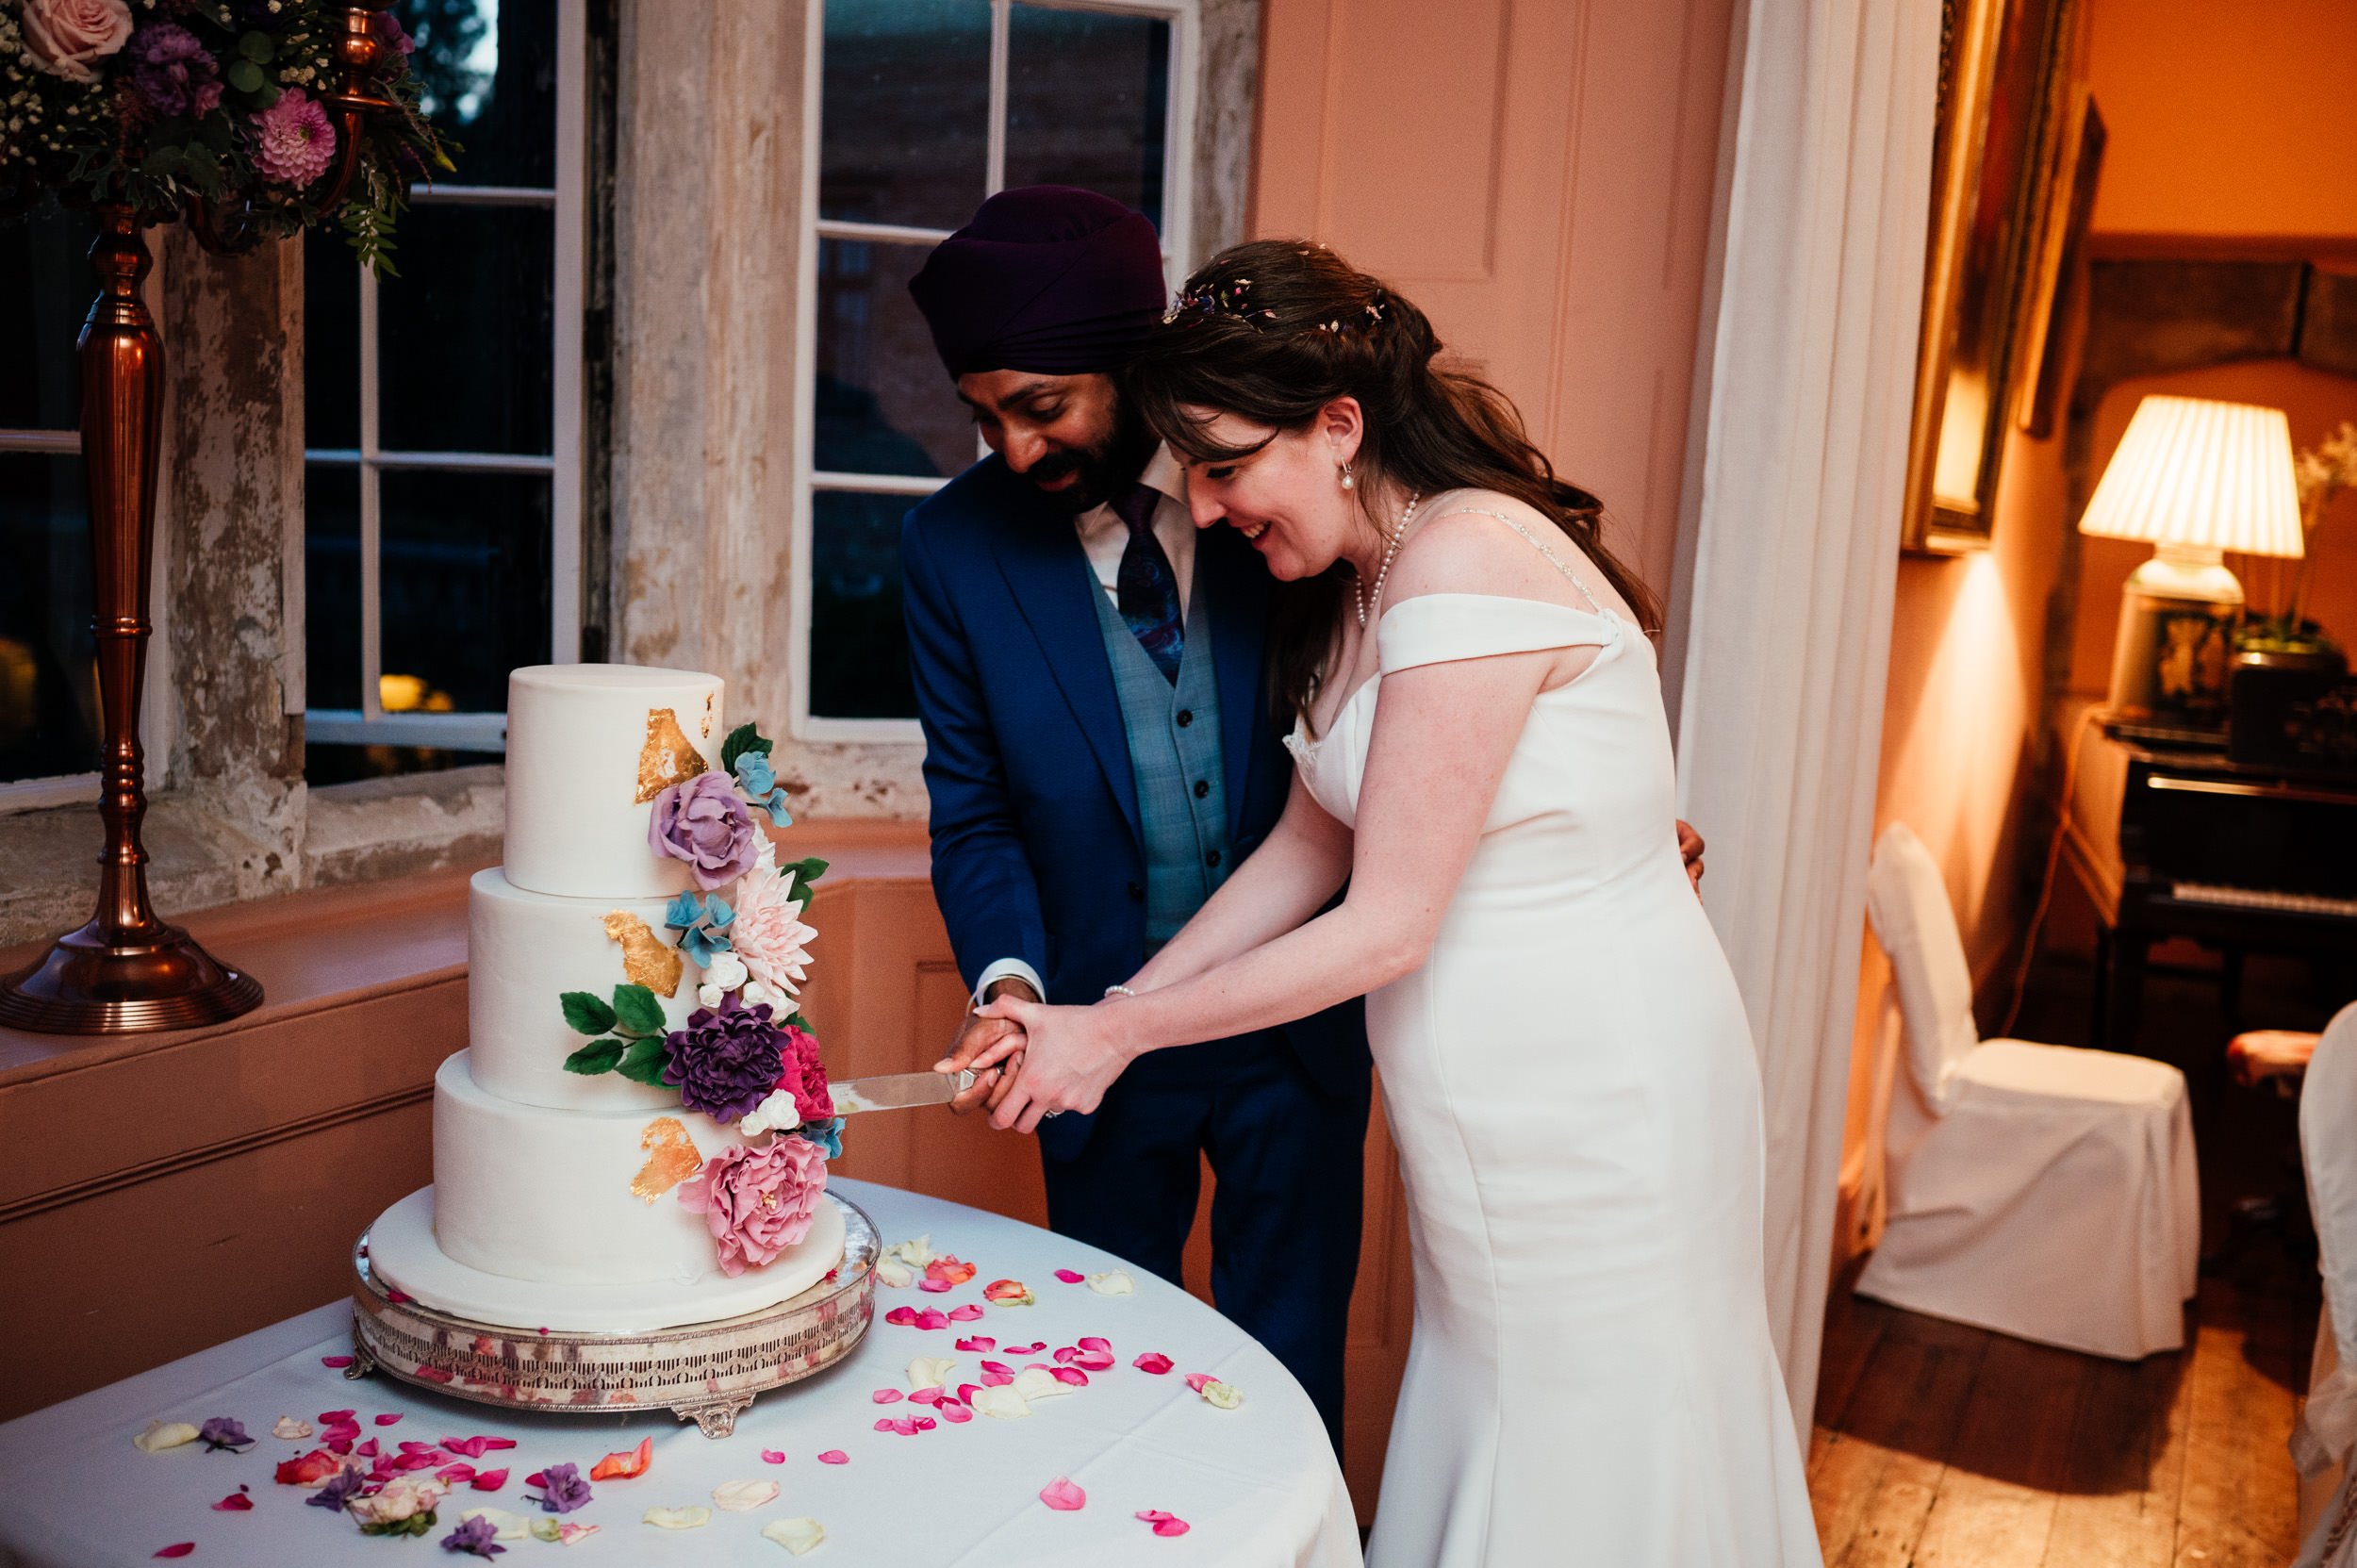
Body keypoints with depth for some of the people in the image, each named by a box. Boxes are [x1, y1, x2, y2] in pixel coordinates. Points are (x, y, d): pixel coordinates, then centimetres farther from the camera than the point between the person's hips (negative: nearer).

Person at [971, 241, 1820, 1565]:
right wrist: (1102, 1015, 6)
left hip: (1591, 1094, -9)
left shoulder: (1468, 560, -23)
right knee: (1491, 1434, 19)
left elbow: (1385, 926, -21)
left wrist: (1119, 1034, -12)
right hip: (1491, 1096, 9)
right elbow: (1309, 846, 11)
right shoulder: (1358, 583, 6)